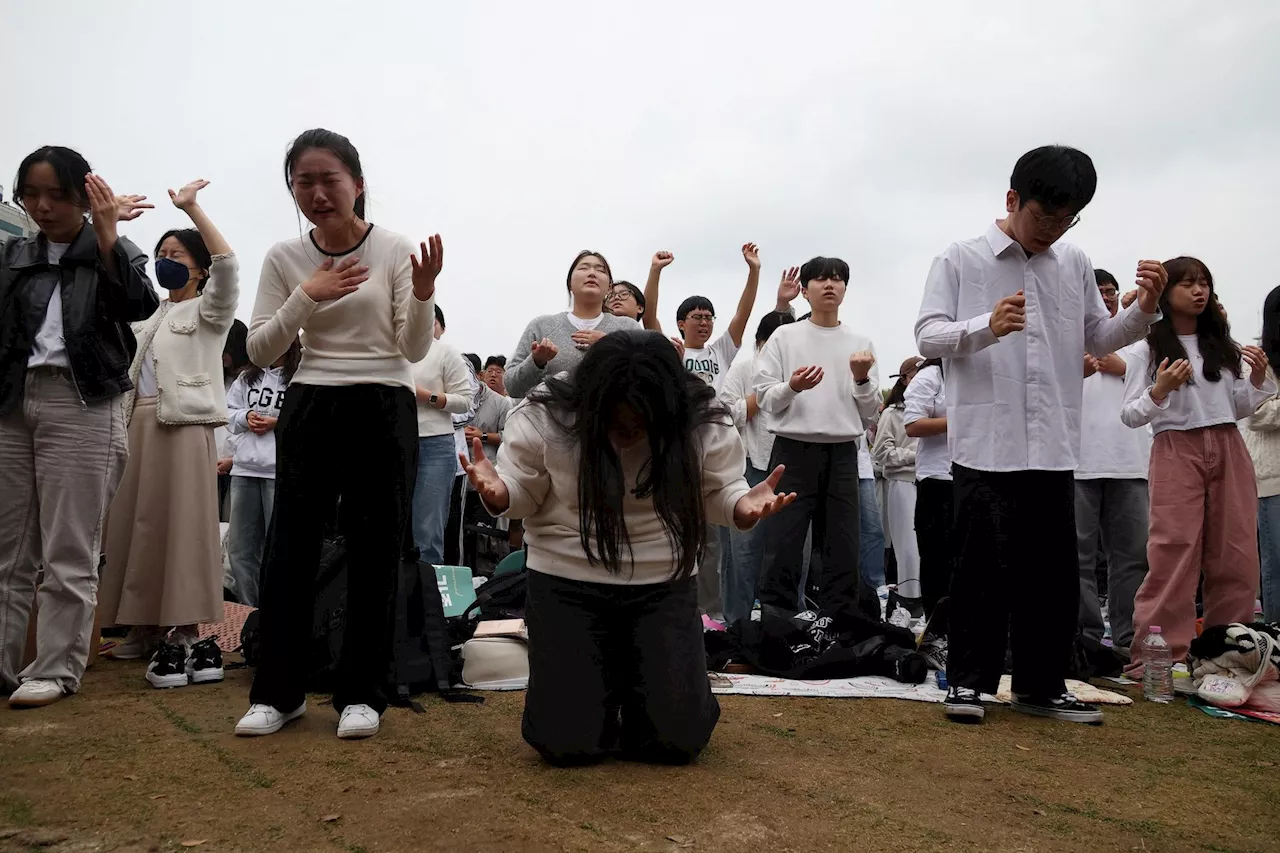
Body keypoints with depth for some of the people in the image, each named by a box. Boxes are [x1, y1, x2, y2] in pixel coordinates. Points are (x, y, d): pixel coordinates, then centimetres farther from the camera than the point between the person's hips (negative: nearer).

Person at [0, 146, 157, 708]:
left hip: (81, 405, -4)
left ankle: (56, 669, 6)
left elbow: (140, 305, -13)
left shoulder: (112, 252, 7)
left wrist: (107, 235, -18)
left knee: (68, 551, -2)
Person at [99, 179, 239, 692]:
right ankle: (147, 629, 18)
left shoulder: (208, 311, 3)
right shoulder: (152, 315, 24)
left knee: (180, 527, -11)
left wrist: (192, 208, -16)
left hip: (184, 424, -7)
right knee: (138, 526, 8)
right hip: (140, 424, 7)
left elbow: (227, 264, -15)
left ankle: (186, 637, -12)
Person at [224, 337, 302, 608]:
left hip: (282, 471, -6)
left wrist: (279, 422, -15)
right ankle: (249, 609, 23)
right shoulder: (247, 377, 16)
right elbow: (228, 411, 16)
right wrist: (245, 416, -3)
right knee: (239, 547, 10)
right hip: (244, 469, 6)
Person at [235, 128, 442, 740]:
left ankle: (360, 692, 15)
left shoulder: (396, 251, -4)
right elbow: (258, 352, 0)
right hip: (310, 409, 2)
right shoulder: (283, 258, 3)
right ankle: (278, 691, 18)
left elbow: (414, 349, -6)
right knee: (290, 548, 3)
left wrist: (423, 293, -24)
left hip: (384, 411, -2)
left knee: (374, 552, 2)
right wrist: (306, 296, -13)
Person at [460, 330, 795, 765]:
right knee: (567, 742, -9)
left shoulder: (704, 423, -12)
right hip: (566, 582, 0)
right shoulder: (544, 416, -14)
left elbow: (719, 494, 0)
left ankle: (639, 687, 28)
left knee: (678, 738, -7)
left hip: (663, 584, 1)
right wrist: (494, 489, -27)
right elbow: (520, 495, -3)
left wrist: (747, 505, -24)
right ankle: (601, 686, 27)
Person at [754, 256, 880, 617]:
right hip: (794, 450, -2)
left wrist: (862, 379, -10)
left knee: (843, 550, 7)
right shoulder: (784, 337, 4)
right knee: (783, 548, -2)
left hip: (842, 454, 3)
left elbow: (870, 411, 8)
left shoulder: (860, 343, 10)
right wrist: (791, 387, -18)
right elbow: (764, 397, 1)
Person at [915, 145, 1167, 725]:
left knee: (1054, 572, 8)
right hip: (985, 443, -4)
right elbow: (928, 337, -5)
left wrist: (1144, 310, 0)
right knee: (982, 568, 1)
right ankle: (969, 680, 14)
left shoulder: (1075, 265, 14)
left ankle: (1040, 685, 21)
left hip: (1053, 447, 4)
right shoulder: (961, 260, 2)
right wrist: (987, 326, -23)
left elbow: (1100, 339, 20)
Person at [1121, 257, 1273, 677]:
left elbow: (1240, 409, 19)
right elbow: (1130, 416, -1)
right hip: (1176, 450, -4)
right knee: (1174, 555, -10)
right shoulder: (1147, 349, 3)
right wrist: (1160, 390, -17)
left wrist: (1258, 378, 1)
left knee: (1236, 555, 2)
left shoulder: (1224, 345, 15)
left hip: (1229, 449, 5)